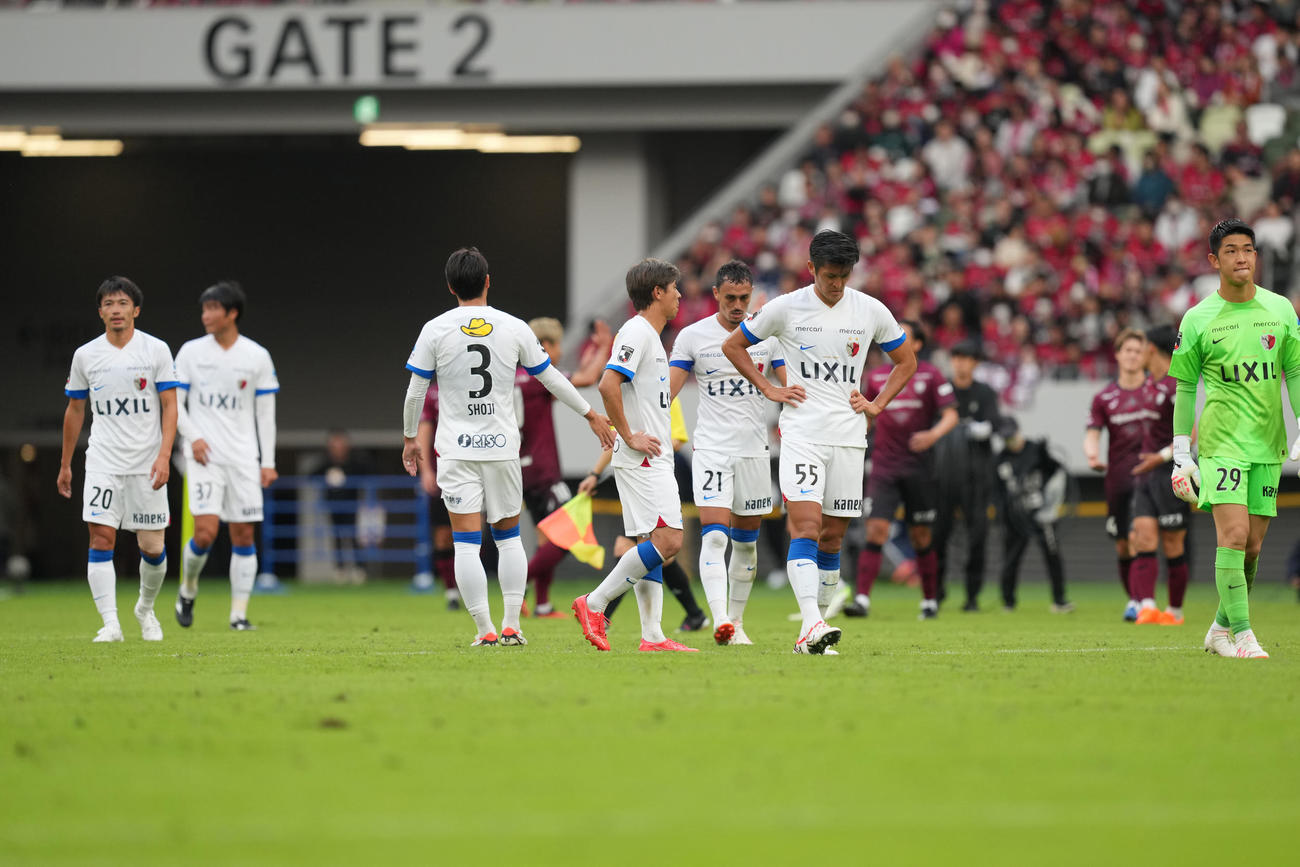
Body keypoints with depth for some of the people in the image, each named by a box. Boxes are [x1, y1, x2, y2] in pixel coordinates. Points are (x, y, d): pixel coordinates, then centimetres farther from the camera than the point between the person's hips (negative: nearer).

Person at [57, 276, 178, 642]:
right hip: (102, 462, 1)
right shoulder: (85, 355, 4)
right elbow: (75, 410, 14)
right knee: (101, 538, -14)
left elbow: (170, 406, -3)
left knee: (152, 547, 2)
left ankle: (146, 609, 29)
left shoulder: (156, 350, -2)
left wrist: (164, 455, -15)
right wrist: (65, 465, 16)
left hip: (147, 465, -1)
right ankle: (110, 624, -15)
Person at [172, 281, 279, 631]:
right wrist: (192, 436, -10)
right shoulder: (191, 352, 3)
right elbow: (174, 402, 6)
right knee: (206, 532, -14)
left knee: (243, 535, -1)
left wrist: (268, 462, 3)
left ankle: (239, 613, 5)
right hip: (204, 457, -1)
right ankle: (187, 590, 12)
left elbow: (266, 412, 7)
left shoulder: (257, 356, 3)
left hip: (243, 457, 1)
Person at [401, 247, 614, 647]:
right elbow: (552, 378, 8)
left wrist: (410, 438, 15)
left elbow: (415, 391, 0)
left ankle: (484, 629, -6)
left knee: (467, 543, -1)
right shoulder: (514, 328, -1)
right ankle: (511, 625, 9)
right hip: (502, 446, 2)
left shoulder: (435, 330, -4)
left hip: (456, 449, -2)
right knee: (509, 537, 15)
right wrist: (591, 414, 20)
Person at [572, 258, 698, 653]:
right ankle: (595, 604, -12)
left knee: (652, 544, 6)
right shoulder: (637, 332, -12)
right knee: (666, 540, -16)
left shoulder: (650, 335, 19)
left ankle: (652, 636, 4)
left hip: (654, 459, 10)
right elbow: (608, 384, -24)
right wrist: (629, 436, -19)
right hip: (643, 459, -10)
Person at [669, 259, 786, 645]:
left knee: (746, 541, 8)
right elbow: (667, 391, -2)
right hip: (711, 449, -2)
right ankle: (720, 620, -26)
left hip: (754, 450, 3)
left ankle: (736, 621, 20)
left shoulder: (768, 334, 3)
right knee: (714, 535, -16)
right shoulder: (693, 336, -1)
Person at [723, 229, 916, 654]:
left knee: (832, 538, 4)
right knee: (806, 527, -18)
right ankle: (811, 622, -29)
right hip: (801, 434, -3)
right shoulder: (785, 308, -1)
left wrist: (877, 405, 7)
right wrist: (768, 389, 3)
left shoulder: (871, 311, 4)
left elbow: (906, 362, 19)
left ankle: (813, 631, 11)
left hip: (848, 437, 3)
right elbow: (732, 346, 12)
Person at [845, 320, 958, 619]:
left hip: (918, 468, -1)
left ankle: (930, 600, 19)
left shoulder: (930, 375, 0)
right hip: (884, 468, 1)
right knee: (876, 529, -13)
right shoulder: (877, 376, 8)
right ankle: (862, 600, -17)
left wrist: (933, 435, -24)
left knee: (921, 536, 5)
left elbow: (950, 415, -5)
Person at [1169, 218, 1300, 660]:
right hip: (1221, 442, -3)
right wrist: (1181, 454, 2)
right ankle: (1242, 635, -15)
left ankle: (1221, 629, 21)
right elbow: (1185, 388, 4)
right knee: (1233, 534, -17)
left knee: (1252, 546, 5)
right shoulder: (1197, 319, -1)